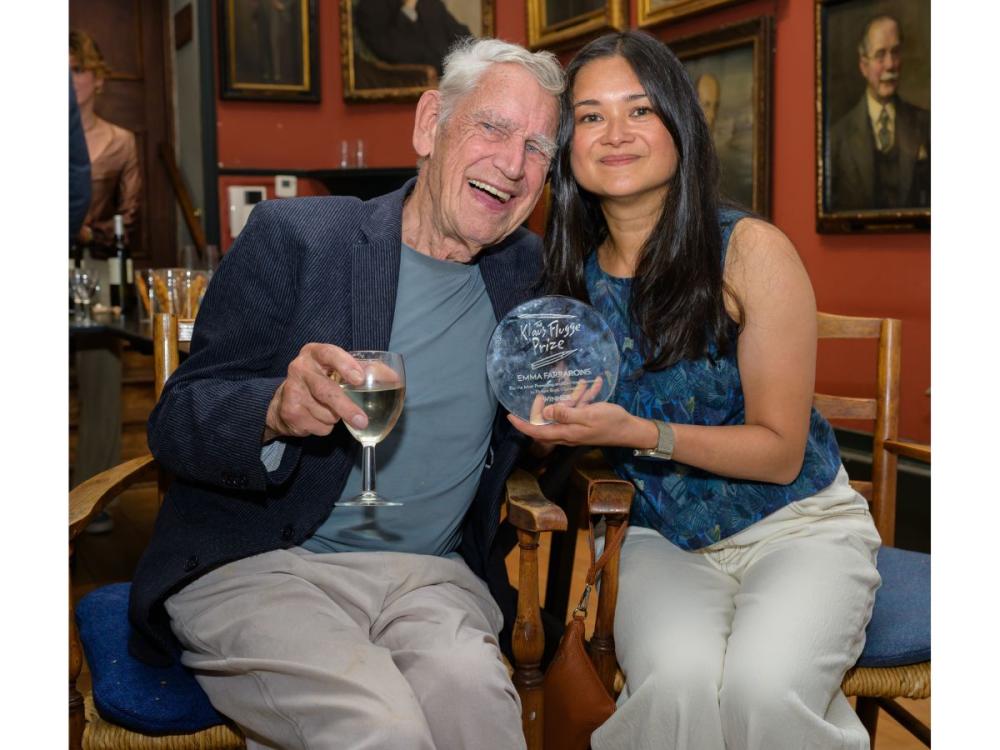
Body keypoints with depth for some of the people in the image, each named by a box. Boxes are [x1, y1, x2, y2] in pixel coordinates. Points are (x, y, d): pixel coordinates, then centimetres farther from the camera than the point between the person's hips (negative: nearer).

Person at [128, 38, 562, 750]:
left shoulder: (526, 270, 10)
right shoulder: (291, 237, -3)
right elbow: (174, 424, -5)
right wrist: (276, 411, -27)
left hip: (432, 578, 4)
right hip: (255, 568, -3)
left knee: (471, 687, -29)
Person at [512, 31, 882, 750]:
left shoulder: (750, 249, -13)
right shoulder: (575, 272, 0)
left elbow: (780, 452, -12)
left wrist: (639, 433, -25)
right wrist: (551, 418, -13)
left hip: (796, 525, -2)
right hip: (666, 541, 2)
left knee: (762, 687, -31)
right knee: (678, 684, -30)